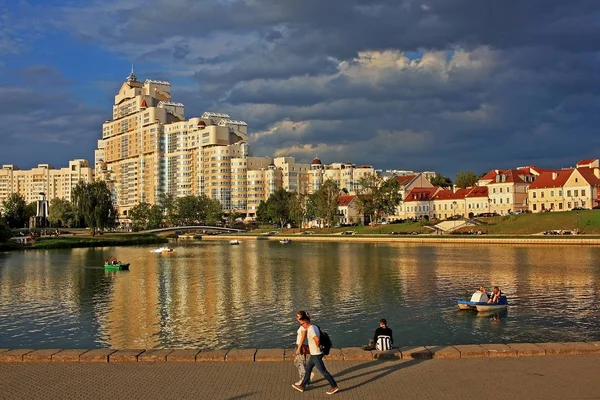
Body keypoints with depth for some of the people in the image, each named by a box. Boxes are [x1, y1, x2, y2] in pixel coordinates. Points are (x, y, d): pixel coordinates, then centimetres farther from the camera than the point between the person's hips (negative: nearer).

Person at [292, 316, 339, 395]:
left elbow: (317, 339, -42)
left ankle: (334, 387, 11)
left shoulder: (310, 330, -25)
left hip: (316, 355, -10)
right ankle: (302, 386, 27)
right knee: (308, 368, 17)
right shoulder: (315, 327, 7)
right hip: (314, 354, 10)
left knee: (323, 371, 1)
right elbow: (320, 336, 23)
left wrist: (317, 347, -21)